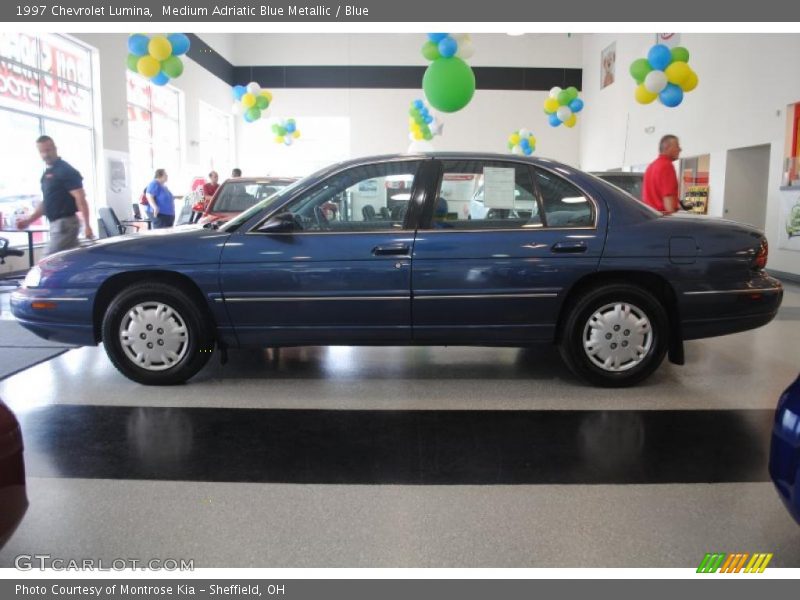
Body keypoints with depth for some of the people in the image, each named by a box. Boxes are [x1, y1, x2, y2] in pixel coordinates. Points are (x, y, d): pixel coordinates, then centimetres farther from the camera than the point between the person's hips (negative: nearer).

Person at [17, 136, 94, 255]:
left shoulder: (66, 171, -10)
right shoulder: (47, 173, 18)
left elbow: (80, 198, -17)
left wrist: (87, 225, -25)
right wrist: (29, 220, 16)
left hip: (65, 223, -9)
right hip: (56, 223, 9)